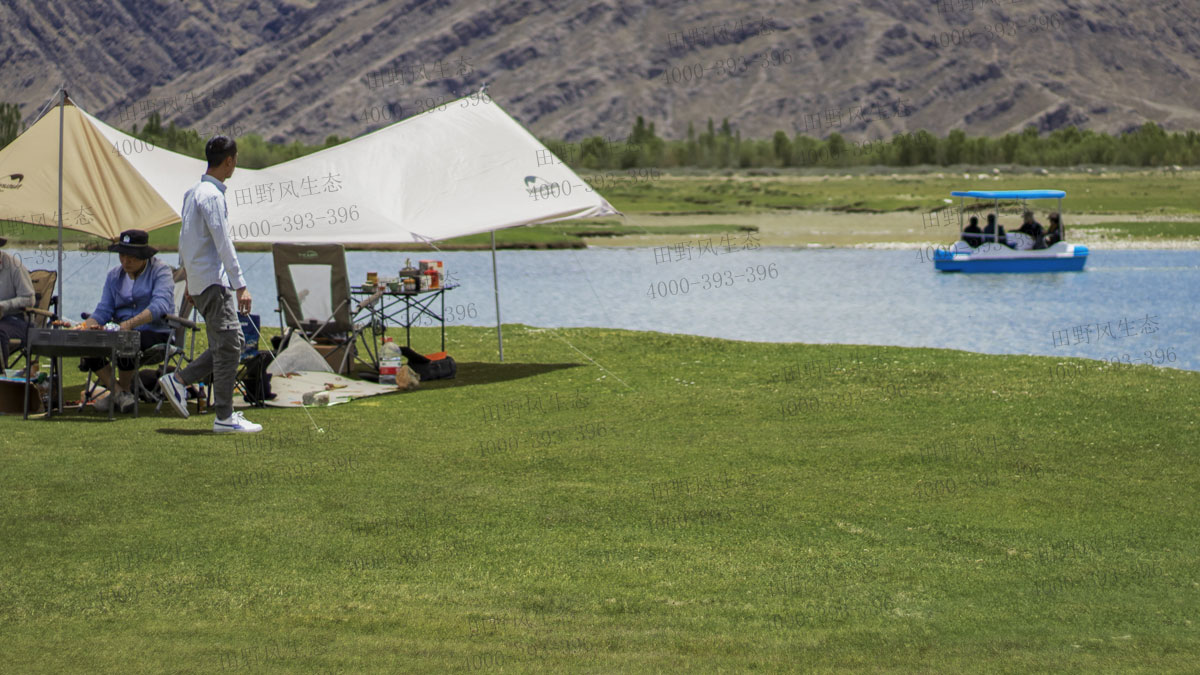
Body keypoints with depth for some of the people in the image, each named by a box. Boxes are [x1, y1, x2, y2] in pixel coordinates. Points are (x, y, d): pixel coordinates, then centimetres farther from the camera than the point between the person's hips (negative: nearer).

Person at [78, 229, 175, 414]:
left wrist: (131, 323, -35)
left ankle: (123, 389, -10)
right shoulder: (114, 275, 16)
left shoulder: (160, 271, -3)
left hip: (155, 332, -6)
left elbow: (160, 305, -20)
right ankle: (117, 392, -14)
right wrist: (87, 325, -14)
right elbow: (103, 310, 10)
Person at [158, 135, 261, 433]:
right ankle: (224, 417, -8)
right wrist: (240, 285, -20)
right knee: (228, 344, -9)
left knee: (230, 343, 11)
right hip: (212, 281, -10)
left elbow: (184, 239, 22)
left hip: (198, 280, 10)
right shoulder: (211, 196, -14)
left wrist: (188, 276, 27)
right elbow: (223, 244, -19)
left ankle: (178, 380, 11)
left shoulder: (193, 192, 15)